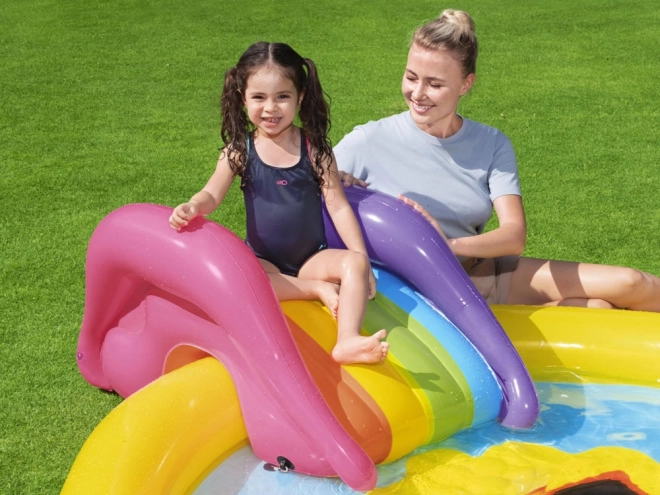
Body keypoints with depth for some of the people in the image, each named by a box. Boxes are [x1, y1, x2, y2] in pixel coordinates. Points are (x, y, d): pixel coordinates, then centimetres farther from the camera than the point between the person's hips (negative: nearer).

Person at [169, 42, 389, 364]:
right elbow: (212, 194, -13)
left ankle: (347, 341, -41)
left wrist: (362, 259, -10)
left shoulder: (314, 149, -4)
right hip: (263, 261, 0)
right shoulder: (239, 151, -2)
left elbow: (338, 206, -4)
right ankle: (317, 289, -22)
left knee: (354, 263, -28)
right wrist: (192, 208, -39)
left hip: (313, 257, 0)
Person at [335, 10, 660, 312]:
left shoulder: (491, 145, -2)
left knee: (630, 285, -1)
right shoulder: (368, 143, -11)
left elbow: (515, 236, -12)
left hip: (487, 273, 5)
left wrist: (452, 245, -32)